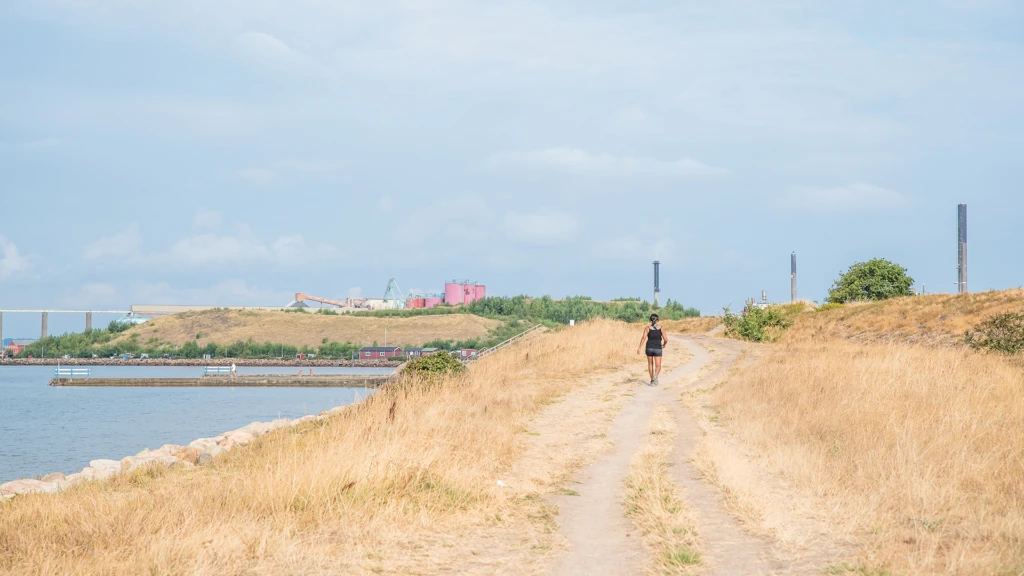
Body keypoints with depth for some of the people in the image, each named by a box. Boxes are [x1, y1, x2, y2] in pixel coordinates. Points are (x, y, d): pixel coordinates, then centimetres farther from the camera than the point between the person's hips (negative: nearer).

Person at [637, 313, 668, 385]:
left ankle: (652, 380, 27)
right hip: (657, 349, -1)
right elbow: (666, 339, -3)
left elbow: (643, 337, -15)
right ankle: (655, 375, -34)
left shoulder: (647, 328, -2)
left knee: (650, 364, 22)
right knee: (658, 366, -2)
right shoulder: (660, 328, -1)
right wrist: (664, 345, 20)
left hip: (649, 348, 1)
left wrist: (639, 348, -18)